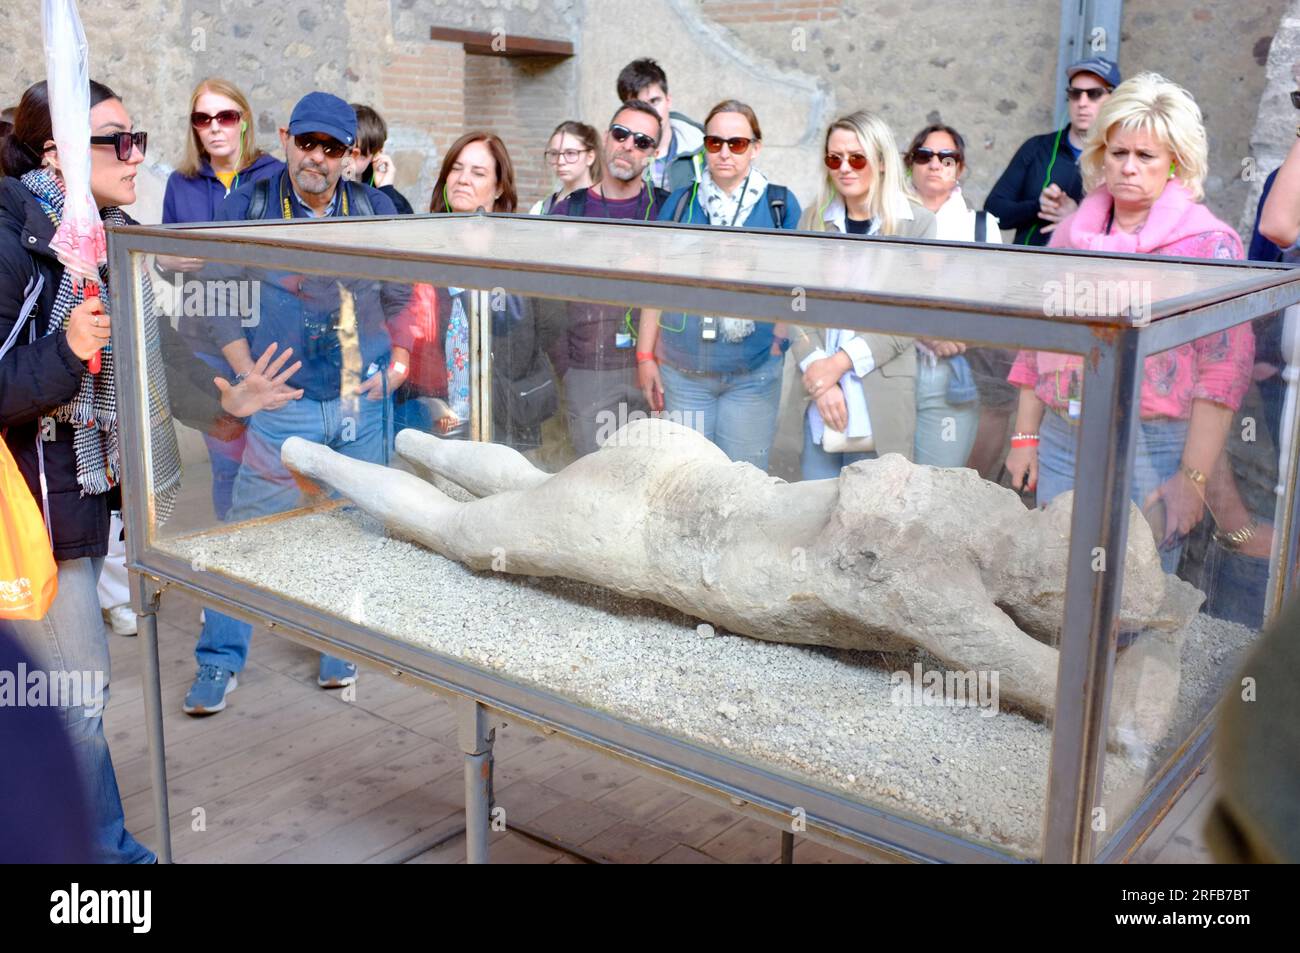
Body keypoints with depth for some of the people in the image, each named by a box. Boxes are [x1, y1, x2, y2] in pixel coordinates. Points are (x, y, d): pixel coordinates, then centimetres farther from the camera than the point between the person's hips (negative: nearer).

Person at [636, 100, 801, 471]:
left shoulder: (780, 204, 2)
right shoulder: (681, 202, 7)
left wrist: (780, 342, -7)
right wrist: (645, 356, 4)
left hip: (754, 373, -2)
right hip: (682, 371, 2)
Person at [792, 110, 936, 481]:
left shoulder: (918, 223, 1)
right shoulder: (814, 220, 11)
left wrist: (841, 362, -12)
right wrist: (818, 371, -10)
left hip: (881, 403, -3)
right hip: (820, 399, 3)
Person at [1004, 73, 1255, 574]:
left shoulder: (1208, 244, -3)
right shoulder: (1071, 233, 12)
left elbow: (1225, 368, -9)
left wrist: (1193, 479, -14)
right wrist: (1024, 436, 13)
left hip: (1152, 448, -4)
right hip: (1060, 441, 5)